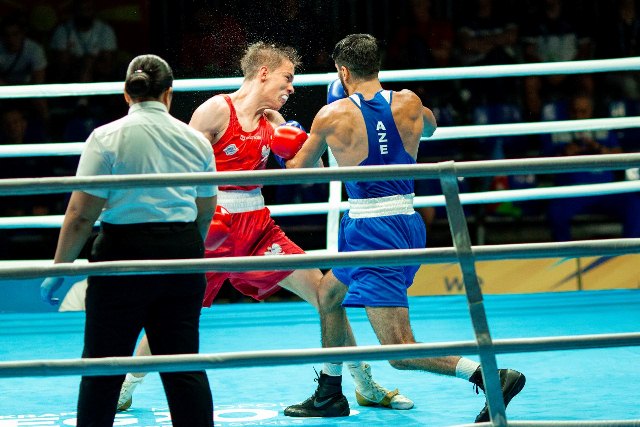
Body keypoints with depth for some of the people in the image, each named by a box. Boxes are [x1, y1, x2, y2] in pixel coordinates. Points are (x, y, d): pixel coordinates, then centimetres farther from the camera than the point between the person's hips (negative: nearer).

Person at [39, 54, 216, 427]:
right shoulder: (195, 140, 6)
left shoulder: (106, 138, -6)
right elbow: (205, 215, 15)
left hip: (124, 254, -3)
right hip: (182, 254, 4)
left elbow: (81, 214, -9)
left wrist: (59, 268, 0)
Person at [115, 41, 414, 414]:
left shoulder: (272, 121, 9)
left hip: (258, 226, 5)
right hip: (213, 226, -5)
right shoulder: (218, 110, -8)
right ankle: (126, 390, 19)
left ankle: (367, 387, 7)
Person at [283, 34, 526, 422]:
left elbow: (300, 171, 11)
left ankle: (491, 376, -24)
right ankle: (329, 394, 39)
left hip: (371, 229, -7)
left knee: (400, 352, -10)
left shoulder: (332, 115, -6)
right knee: (328, 294, 30)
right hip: (409, 225, 7)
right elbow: (430, 128, 30)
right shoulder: (408, 103, 4)